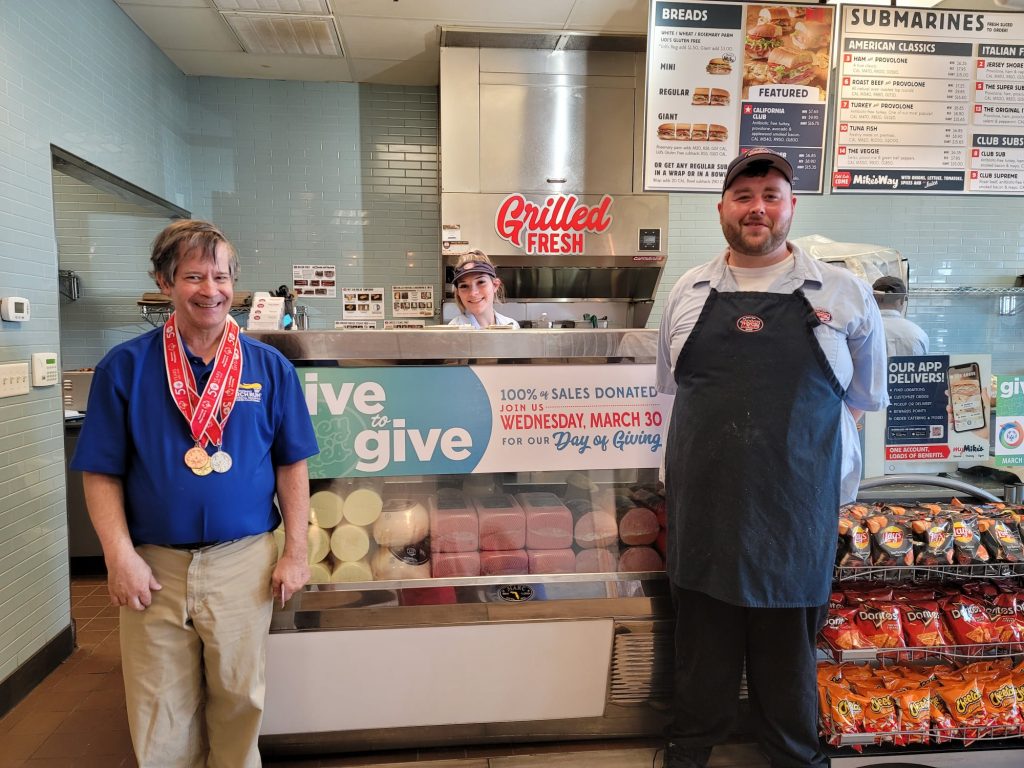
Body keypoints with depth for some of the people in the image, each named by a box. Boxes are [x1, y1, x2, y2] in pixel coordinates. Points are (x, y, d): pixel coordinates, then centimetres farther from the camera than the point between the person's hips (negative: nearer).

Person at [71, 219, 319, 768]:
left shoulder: (270, 368, 0)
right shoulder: (124, 367, -2)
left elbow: (291, 467, 2)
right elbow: (102, 474, -1)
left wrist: (295, 552, -1)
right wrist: (121, 558, -8)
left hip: (244, 561, 0)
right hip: (154, 564, 0)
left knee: (238, 698, 16)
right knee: (160, 716, 14)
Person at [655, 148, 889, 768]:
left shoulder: (844, 295, 1)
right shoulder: (688, 293, 6)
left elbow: (861, 397, 9)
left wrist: (803, 457, 3)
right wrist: (717, 454, 9)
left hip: (797, 509, -1)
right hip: (703, 505, 2)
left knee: (788, 643, 13)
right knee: (703, 638, 15)